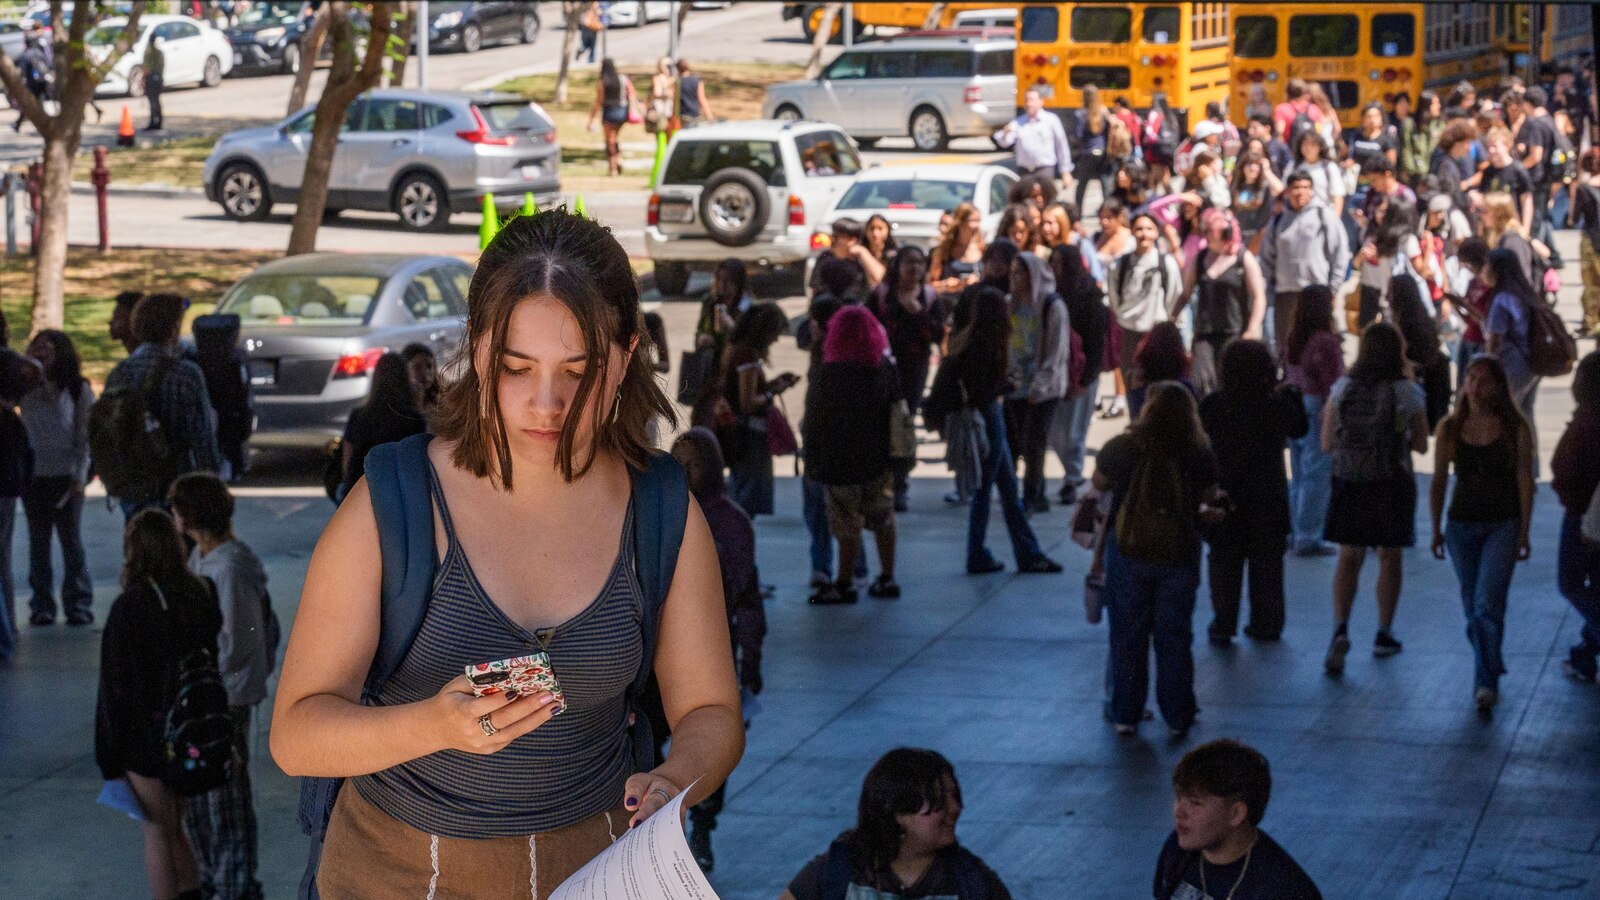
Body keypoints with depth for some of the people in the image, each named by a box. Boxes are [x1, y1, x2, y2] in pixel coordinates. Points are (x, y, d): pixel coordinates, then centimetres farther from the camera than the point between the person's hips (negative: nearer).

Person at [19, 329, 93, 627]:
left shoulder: (78, 388, 0)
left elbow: (84, 435, 0)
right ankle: (41, 605, 10)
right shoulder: (26, 387, 5)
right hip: (33, 474, 2)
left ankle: (78, 604, 9)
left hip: (65, 475, -2)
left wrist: (80, 474, -7)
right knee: (38, 542, 6)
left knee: (71, 540, 3)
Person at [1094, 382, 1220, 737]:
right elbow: (1207, 496, 5)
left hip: (1128, 551, -1)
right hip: (1180, 554, 1)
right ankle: (1178, 717, 16)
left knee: (1128, 635, 11)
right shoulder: (1199, 455, -10)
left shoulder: (1122, 448, -13)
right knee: (1174, 635, 11)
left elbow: (1099, 484, 4)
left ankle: (1126, 714, 17)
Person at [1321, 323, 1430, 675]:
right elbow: (1421, 445, -3)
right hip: (1392, 484, -1)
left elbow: (1327, 444, 0)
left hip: (1349, 483, 1)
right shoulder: (1408, 392, -8)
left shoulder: (1342, 388, -3)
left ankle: (1340, 629, -14)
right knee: (1390, 557, 14)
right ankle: (1383, 635, 21)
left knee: (1349, 558, 6)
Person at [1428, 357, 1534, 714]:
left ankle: (1487, 682, -15)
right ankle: (1490, 666, 29)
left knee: (1487, 606, -16)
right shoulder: (1449, 429, 2)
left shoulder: (1515, 429, -5)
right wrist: (1436, 529, 6)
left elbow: (1525, 481, -4)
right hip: (1461, 525, 4)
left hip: (1502, 526, -4)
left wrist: (1524, 532, -6)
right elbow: (1439, 482, 7)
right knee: (1473, 608, 11)